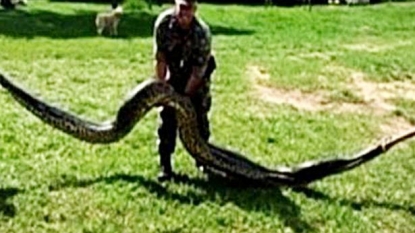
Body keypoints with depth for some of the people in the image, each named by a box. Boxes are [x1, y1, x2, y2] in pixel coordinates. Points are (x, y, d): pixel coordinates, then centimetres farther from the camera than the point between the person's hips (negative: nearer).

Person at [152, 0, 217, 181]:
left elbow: (197, 72, -26)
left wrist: (184, 97, -23)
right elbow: (160, 58, -16)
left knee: (199, 116, -1)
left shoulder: (202, 33, -32)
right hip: (174, 73, 2)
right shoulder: (164, 22, -25)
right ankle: (165, 165, 1)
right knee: (167, 116, -5)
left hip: (197, 75, -2)